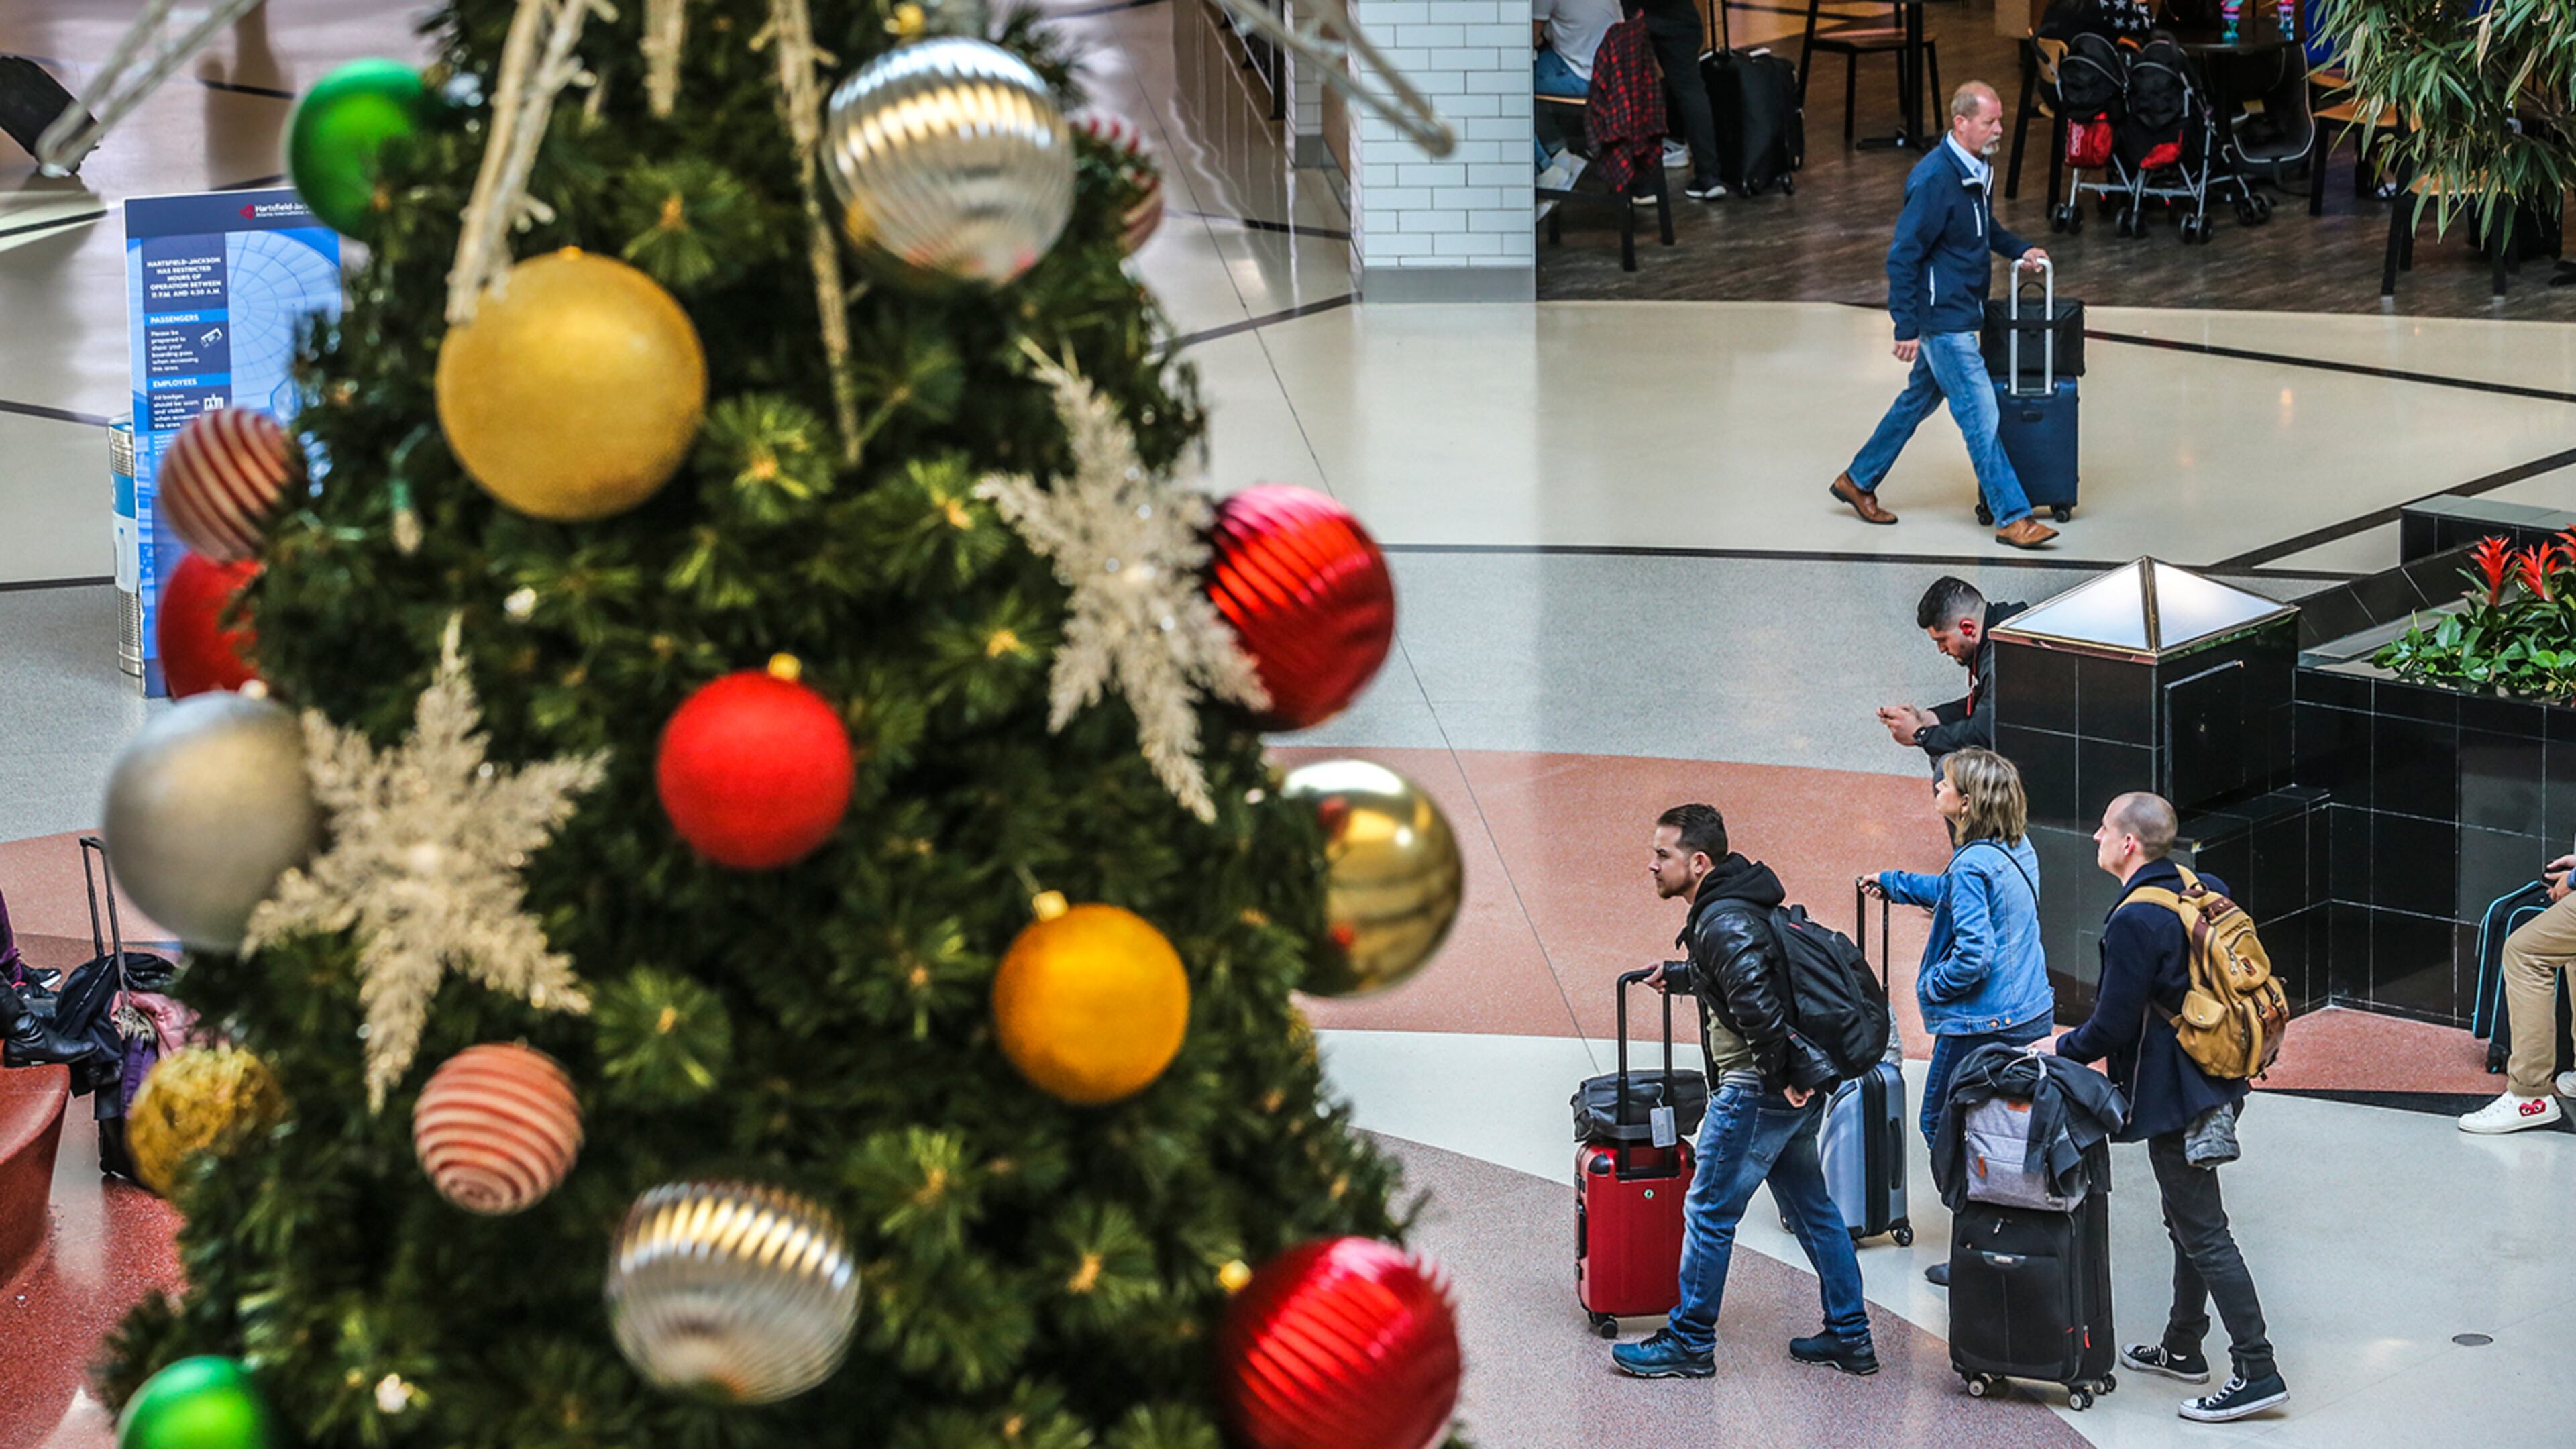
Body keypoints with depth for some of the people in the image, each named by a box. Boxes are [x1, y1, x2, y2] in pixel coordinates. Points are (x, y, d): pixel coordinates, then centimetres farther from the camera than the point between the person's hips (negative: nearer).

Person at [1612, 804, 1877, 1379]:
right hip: (1800, 1091, 11)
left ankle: (1689, 1342, 8)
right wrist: (1677, 975, 39)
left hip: (1758, 1093, -11)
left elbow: (1755, 1001, -30)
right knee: (1811, 1208, 16)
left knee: (1709, 1212, 0)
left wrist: (1781, 1074, -22)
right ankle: (1850, 1337, 22)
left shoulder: (1723, 921, -19)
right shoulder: (1734, 908, 13)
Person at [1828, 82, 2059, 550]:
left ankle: (1859, 481, 36)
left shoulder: (1979, 169, 6)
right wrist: (1906, 328, -21)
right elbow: (1903, 256, -21)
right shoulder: (1935, 179, -23)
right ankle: (2012, 519, -3)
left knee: (1920, 398, 21)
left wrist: (2020, 249, 10)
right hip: (1942, 319, -10)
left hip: (1961, 313, 10)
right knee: (1981, 415, -7)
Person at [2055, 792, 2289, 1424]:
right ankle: (2183, 1348, 33)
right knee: (2190, 1222, 21)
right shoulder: (2202, 893, 7)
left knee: (2203, 1233, -6)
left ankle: (2257, 1372, -6)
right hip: (2218, 1084, 10)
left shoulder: (2135, 922, -21)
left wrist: (2060, 1052, -2)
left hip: (2175, 1098, -10)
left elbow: (2112, 1025, -20)